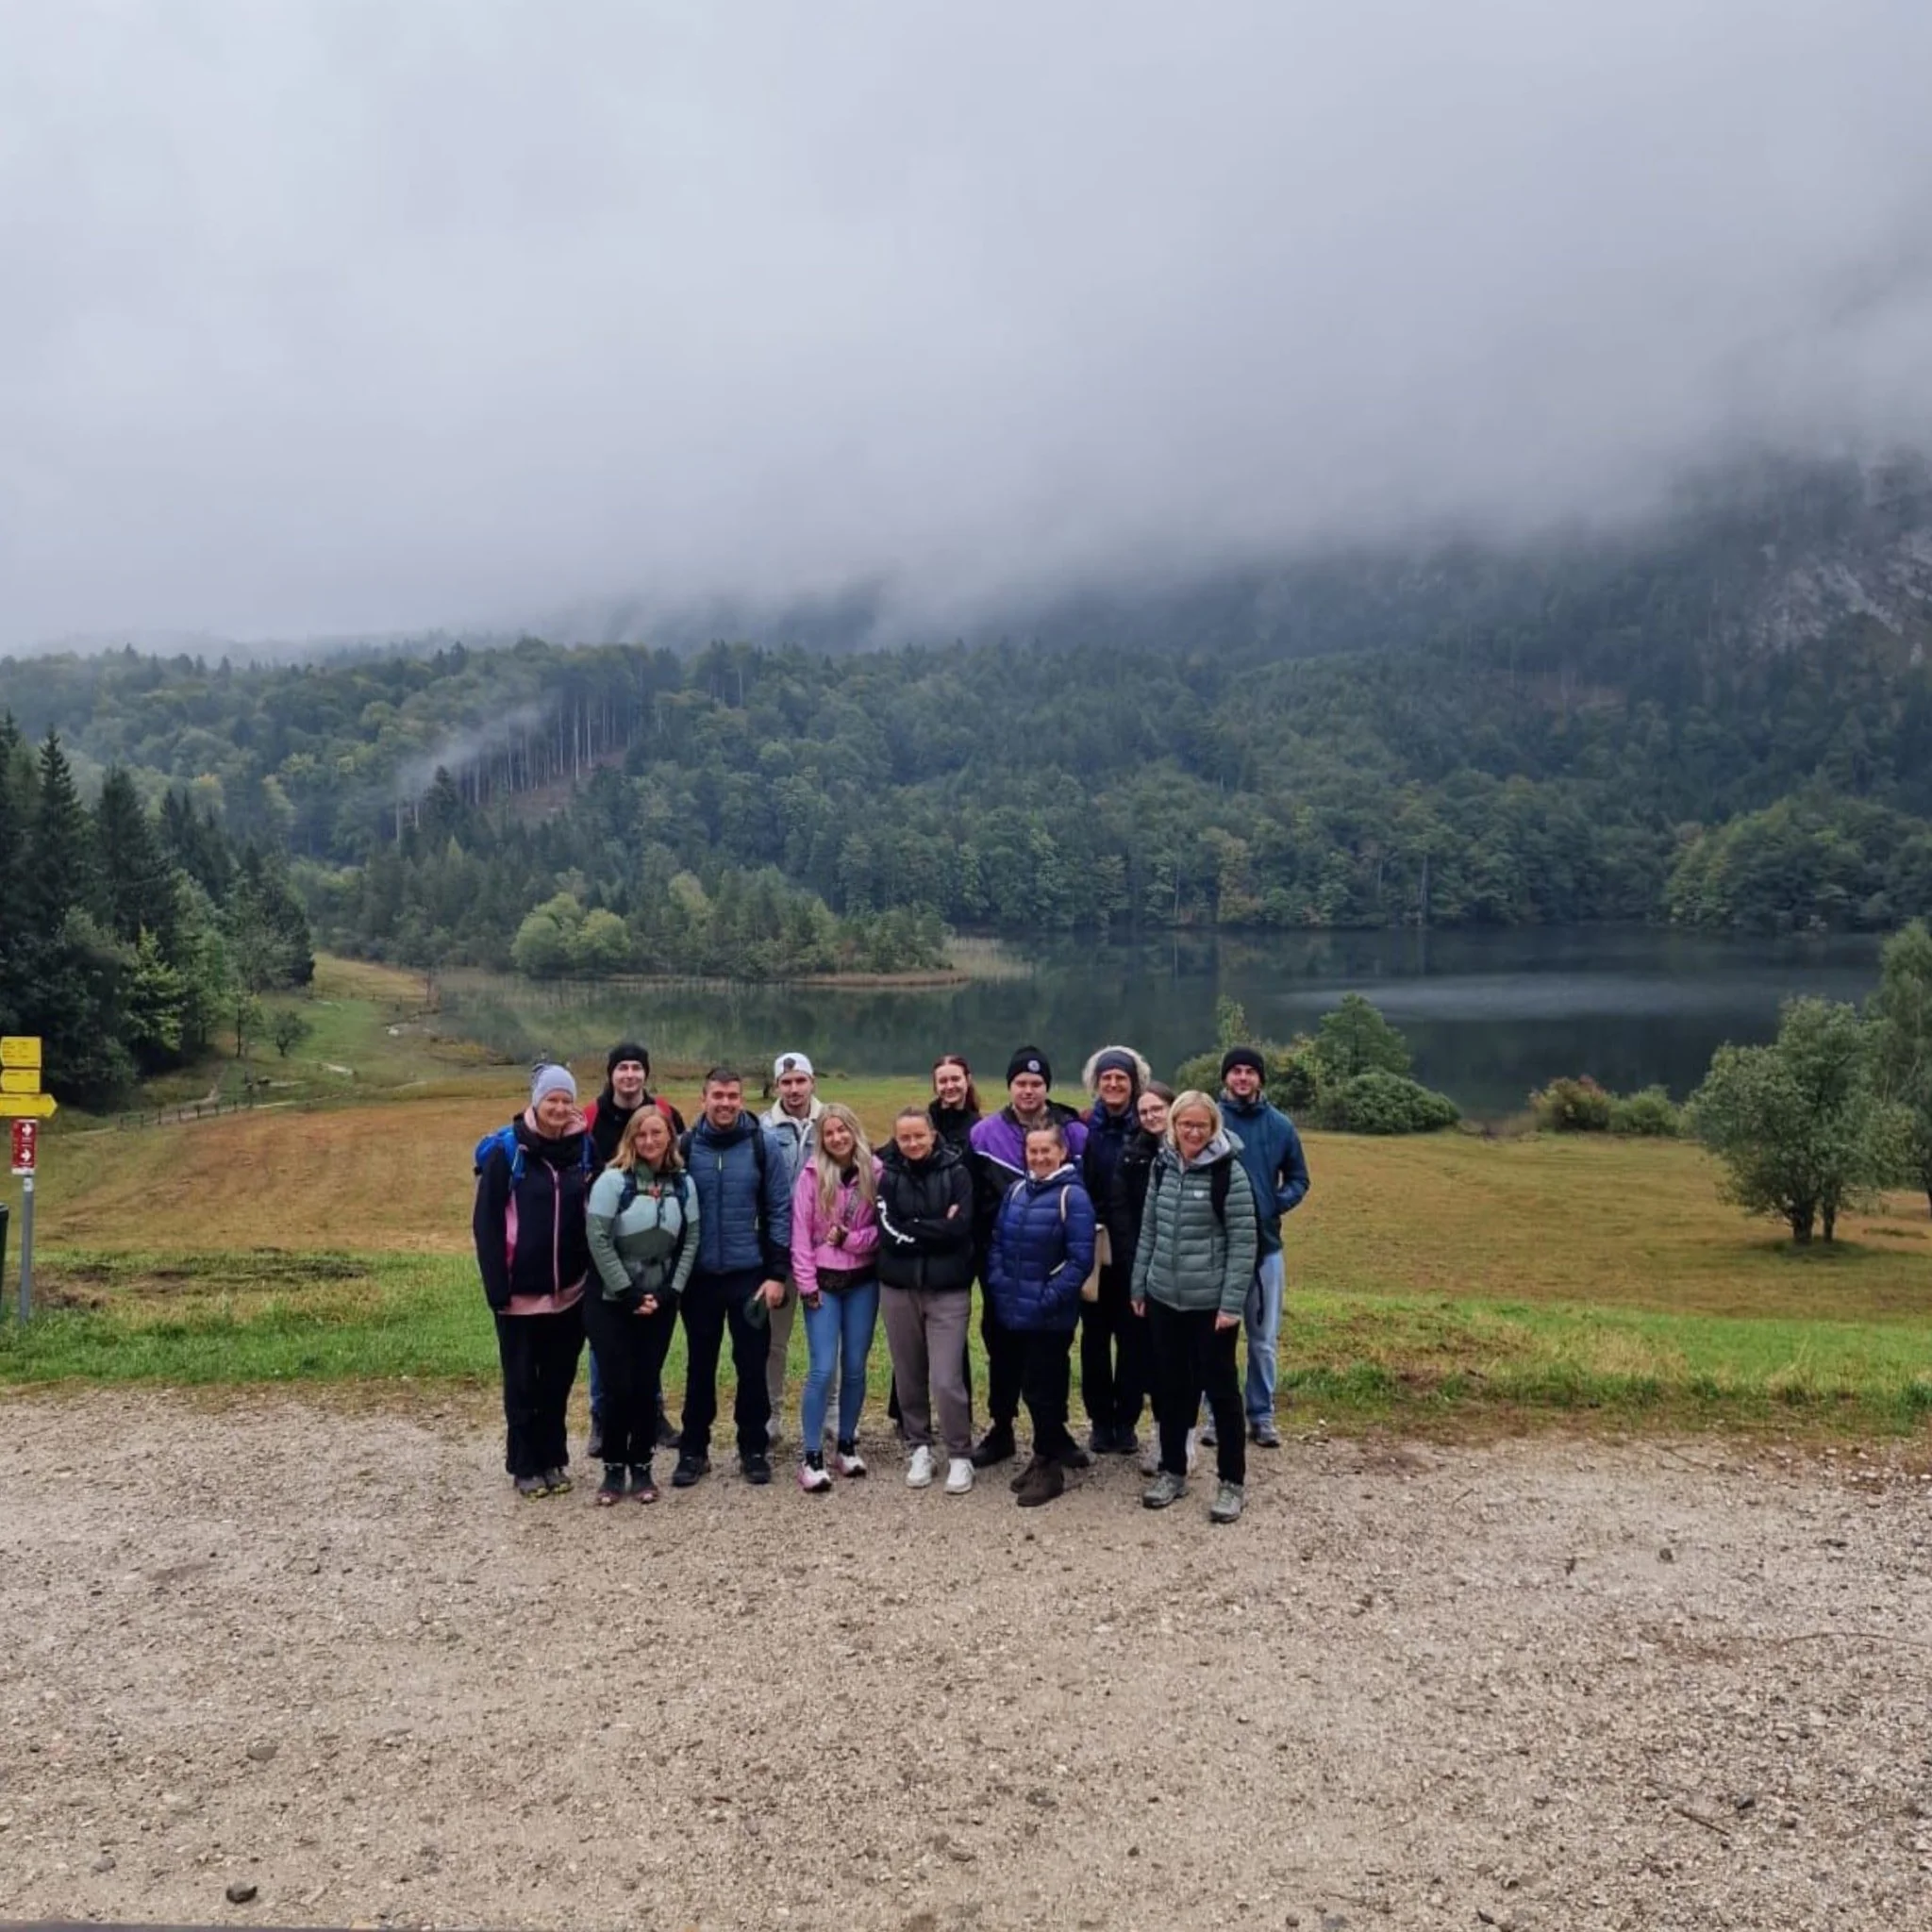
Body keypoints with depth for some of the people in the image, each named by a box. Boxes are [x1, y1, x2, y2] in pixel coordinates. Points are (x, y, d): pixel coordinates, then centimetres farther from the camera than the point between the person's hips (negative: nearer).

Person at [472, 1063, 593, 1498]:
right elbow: (486, 1223, -9)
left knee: (559, 1379, 12)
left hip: (569, 1290, 3)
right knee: (522, 1381, 7)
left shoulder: (583, 1148, 3)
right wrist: (496, 1285, -15)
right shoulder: (506, 1150, -8)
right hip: (521, 1291, -3)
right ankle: (525, 1465, 20)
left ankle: (554, 1459, 25)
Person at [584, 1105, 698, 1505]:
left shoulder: (683, 1184, 2)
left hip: (659, 1302, 3)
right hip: (611, 1301, -3)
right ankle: (614, 1468, 14)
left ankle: (641, 1468, 18)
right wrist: (629, 1292, -14)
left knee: (647, 1384, 5)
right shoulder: (613, 1180, -11)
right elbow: (598, 1239, -14)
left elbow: (690, 1242, 3)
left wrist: (669, 1291, -8)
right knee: (618, 1385, -3)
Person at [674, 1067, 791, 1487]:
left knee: (752, 1365, 6)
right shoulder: (685, 1147, -1)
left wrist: (777, 1272, -7)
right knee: (700, 1366, 11)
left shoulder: (765, 1146, -5)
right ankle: (693, 1451, 22)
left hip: (750, 1275, -1)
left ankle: (754, 1449, 20)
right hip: (699, 1277, 1)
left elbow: (779, 1211, -3)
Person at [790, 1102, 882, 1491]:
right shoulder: (812, 1175, -6)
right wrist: (806, 1284, -8)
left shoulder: (875, 1172, -4)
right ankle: (811, 1456, 2)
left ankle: (847, 1444, 24)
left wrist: (850, 1239, -15)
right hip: (823, 1280, -2)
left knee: (855, 1367, 9)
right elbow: (800, 1233, -5)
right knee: (823, 1369, -6)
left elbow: (883, 1228, -1)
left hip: (863, 1280, 2)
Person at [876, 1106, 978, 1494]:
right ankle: (920, 1448, 29)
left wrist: (913, 1230, -11)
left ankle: (960, 1455, 10)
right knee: (909, 1376, 12)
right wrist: (936, 1229, -12)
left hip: (947, 1289, -3)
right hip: (898, 1288, 3)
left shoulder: (956, 1172, -3)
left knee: (946, 1380, -6)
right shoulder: (888, 1176, 1)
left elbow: (959, 1227, -14)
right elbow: (889, 1233, -9)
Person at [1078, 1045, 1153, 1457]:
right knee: (1095, 1334, 8)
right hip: (1093, 1245, 1)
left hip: (1134, 1248, 0)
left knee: (1133, 1334, 6)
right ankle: (1100, 1419, 19)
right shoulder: (1083, 1128, 0)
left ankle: (1126, 1421, 17)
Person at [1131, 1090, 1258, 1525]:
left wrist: (1232, 1303, -15)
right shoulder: (1162, 1166, 5)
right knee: (1171, 1387, 14)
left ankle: (1232, 1481, 17)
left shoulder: (1230, 1172, -11)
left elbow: (1243, 1242, -12)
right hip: (1164, 1298, 5)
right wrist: (1139, 1287, 10)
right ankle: (1172, 1471, 28)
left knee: (1220, 1387, 5)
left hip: (1212, 1303, -5)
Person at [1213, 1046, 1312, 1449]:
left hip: (1265, 1243, 2)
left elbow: (1298, 1179, 11)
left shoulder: (1280, 1125, 3)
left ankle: (1262, 1415, 19)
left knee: (1264, 1338, 8)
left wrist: (1278, 1204, -6)